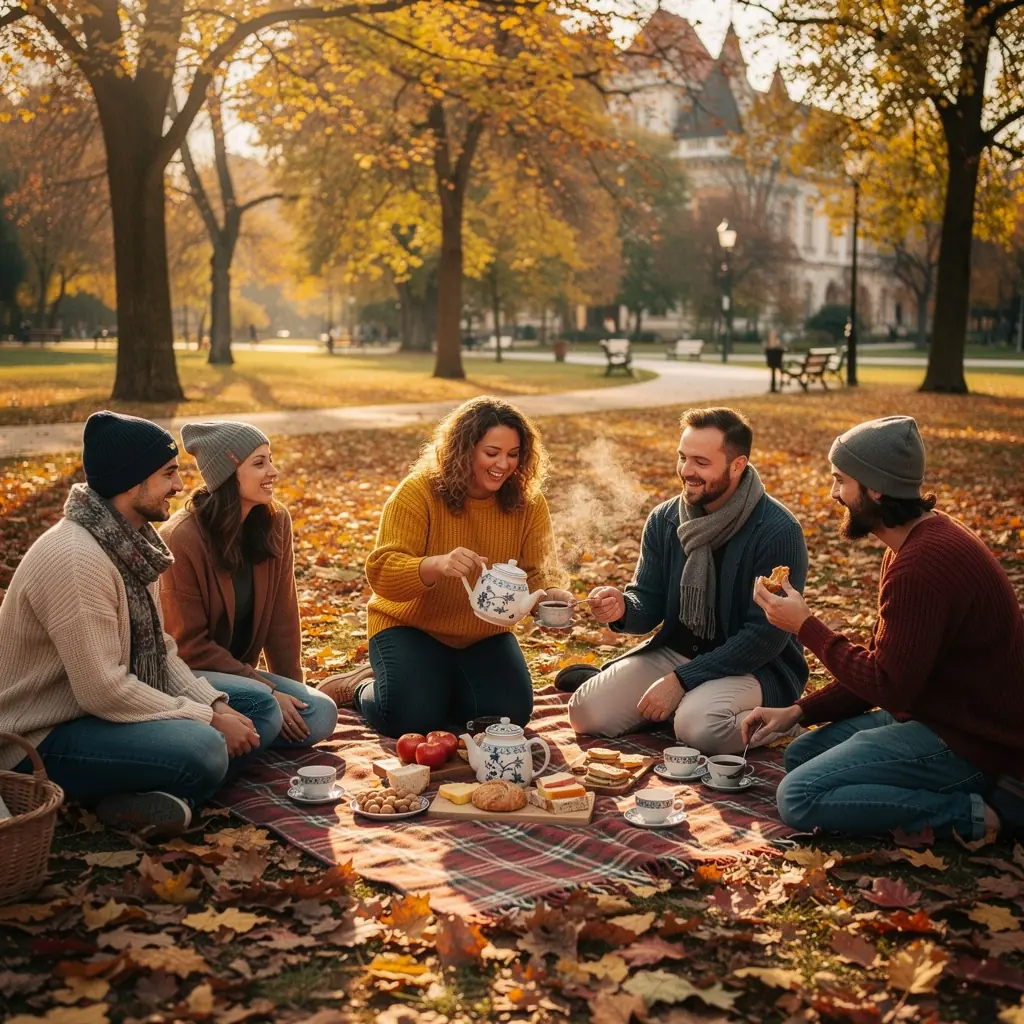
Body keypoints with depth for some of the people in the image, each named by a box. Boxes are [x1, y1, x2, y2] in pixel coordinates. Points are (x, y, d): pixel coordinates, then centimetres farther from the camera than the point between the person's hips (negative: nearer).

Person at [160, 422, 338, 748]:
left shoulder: (275, 522, -3)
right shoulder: (183, 537, -20)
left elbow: (282, 617, 4)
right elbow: (190, 646, -16)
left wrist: (293, 690, 3)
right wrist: (267, 690, -19)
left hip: (236, 668, 6)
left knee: (320, 715, -16)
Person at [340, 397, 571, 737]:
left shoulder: (528, 503, -8)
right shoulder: (417, 492, -20)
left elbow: (535, 573, -9)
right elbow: (380, 571, -27)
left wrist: (549, 595, -34)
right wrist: (437, 565, -47)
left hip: (484, 635, 4)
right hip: (411, 628, -4)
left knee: (511, 712, -15)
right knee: (411, 718, -23)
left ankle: (442, 686, 16)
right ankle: (363, 689, 13)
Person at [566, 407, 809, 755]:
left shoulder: (777, 531, -19)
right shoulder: (664, 520, 0)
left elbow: (767, 635, -20)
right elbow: (649, 607, 4)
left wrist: (682, 679, -21)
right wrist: (623, 609, -22)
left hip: (755, 666, -4)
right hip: (675, 651, 5)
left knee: (699, 726, -34)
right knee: (587, 711, -14)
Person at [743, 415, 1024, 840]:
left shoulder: (924, 562, -26)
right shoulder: (921, 539, 9)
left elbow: (888, 686, -23)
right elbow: (883, 666, 14)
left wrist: (805, 626, -12)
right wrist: (799, 711, 6)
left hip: (966, 742, -11)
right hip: (937, 714, 11)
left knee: (798, 798, -16)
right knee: (800, 754, 15)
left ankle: (966, 814, -11)